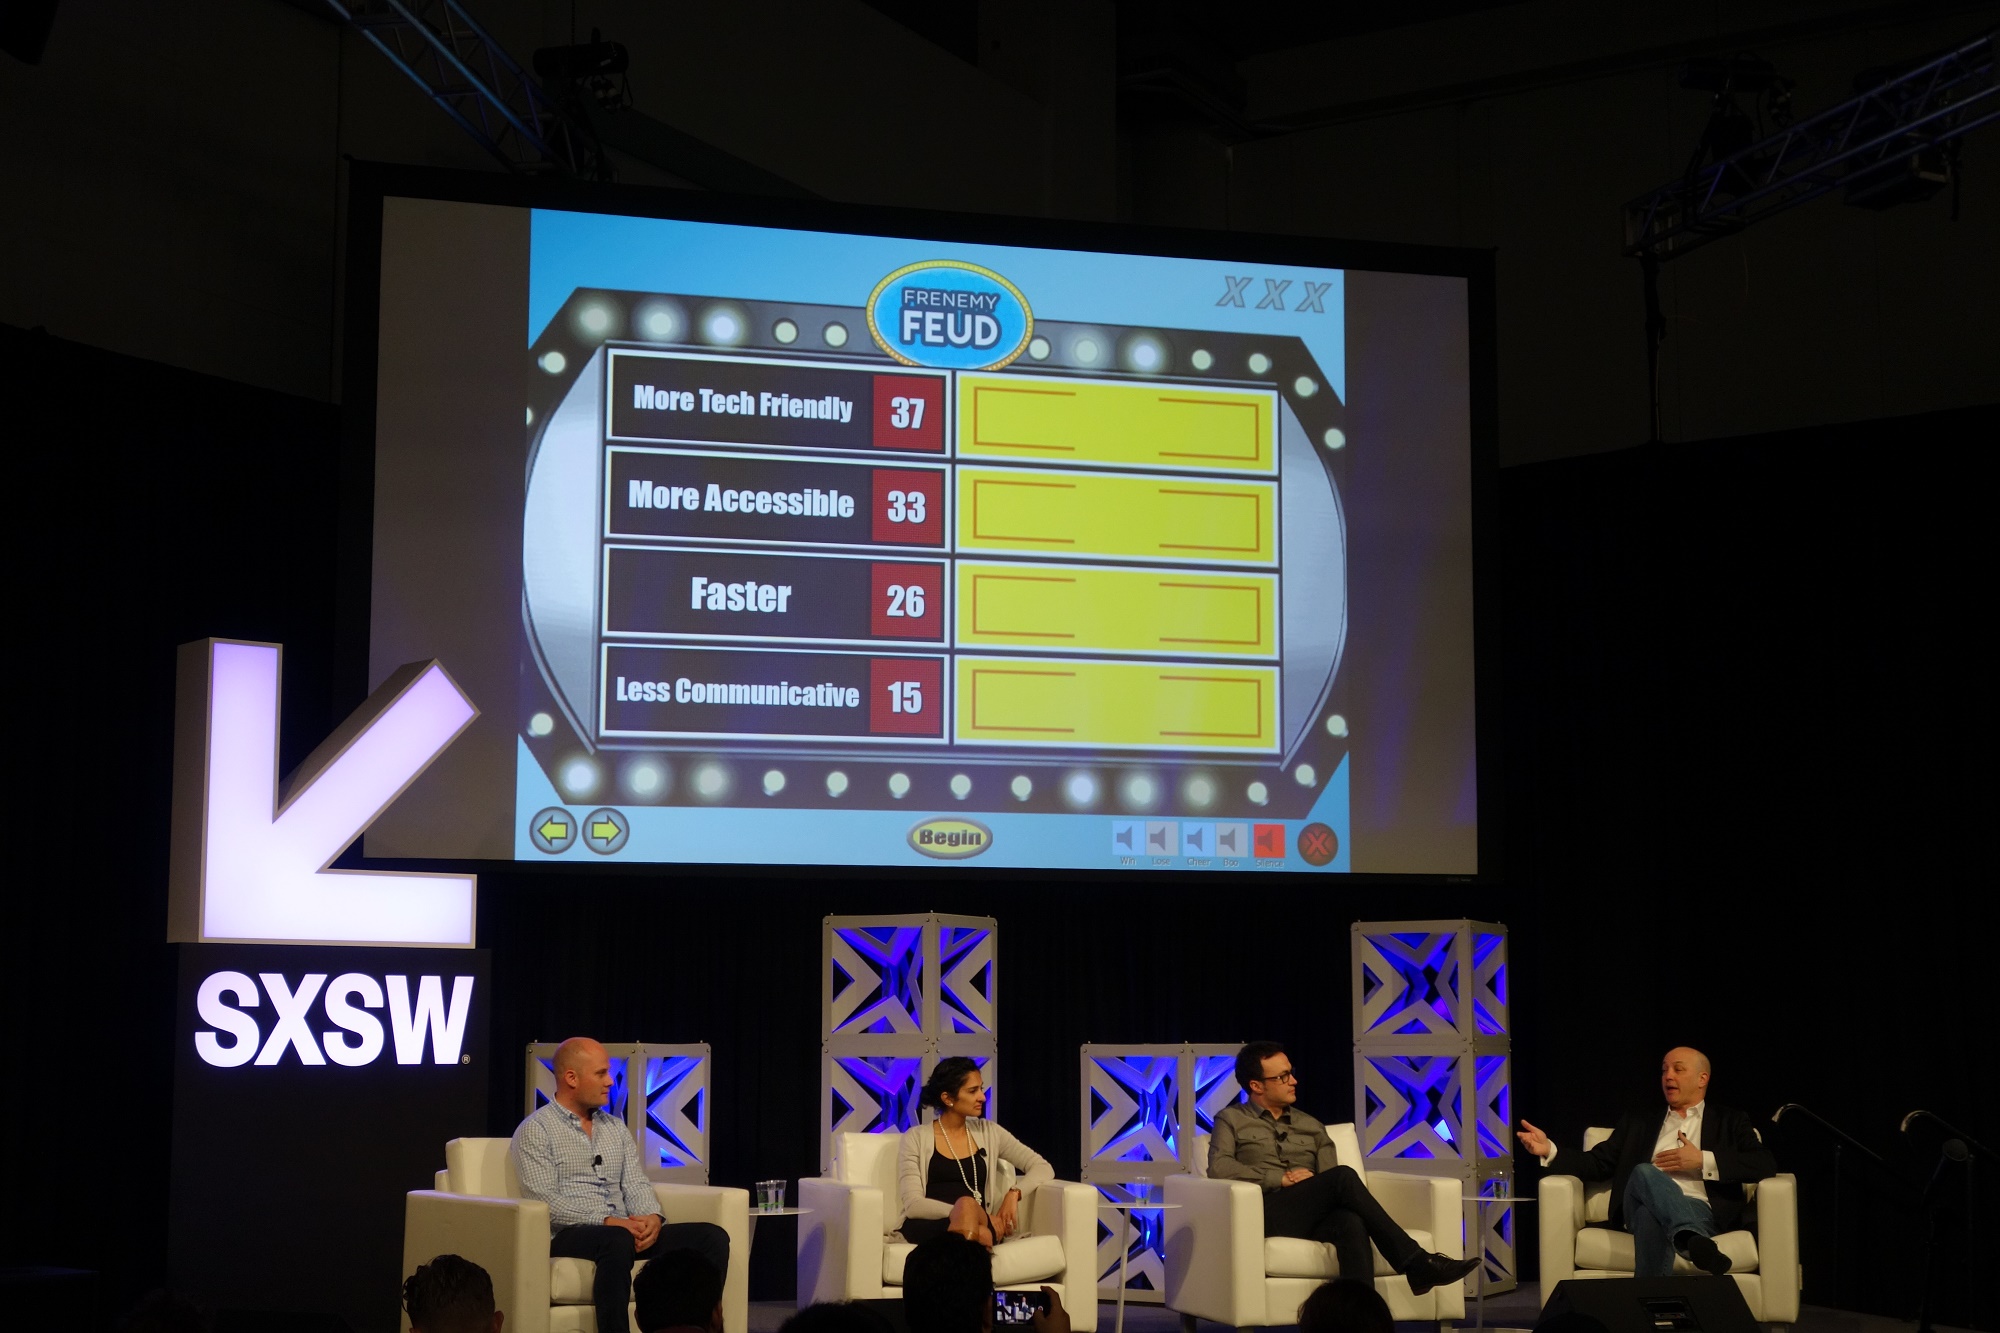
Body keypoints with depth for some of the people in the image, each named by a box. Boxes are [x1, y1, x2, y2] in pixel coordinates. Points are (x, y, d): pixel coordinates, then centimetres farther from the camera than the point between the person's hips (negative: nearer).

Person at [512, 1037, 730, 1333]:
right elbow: (545, 1201, -11)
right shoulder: (536, 1130, 0)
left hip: (625, 1230, 6)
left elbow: (636, 1184, 13)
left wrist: (652, 1217, -11)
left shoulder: (616, 1127, 21)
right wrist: (608, 1222, -21)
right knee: (618, 1241, -41)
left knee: (713, 1237, -14)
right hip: (568, 1235, -6)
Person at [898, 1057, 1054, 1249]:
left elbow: (1043, 1169, 14)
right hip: (927, 1227, -2)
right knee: (966, 1203, -39)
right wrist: (965, 1212, -18)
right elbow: (913, 1205, -5)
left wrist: (1014, 1193, -7)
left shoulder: (989, 1133, 18)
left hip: (978, 1226, 3)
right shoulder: (917, 1138, 6)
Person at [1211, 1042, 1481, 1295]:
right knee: (1343, 1176, -30)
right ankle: (1417, 1263, -31)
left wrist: (1318, 1187, -8)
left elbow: (1331, 1182, 17)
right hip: (1267, 1217, -4)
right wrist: (1281, 1178, -9)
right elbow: (1219, 1168, -3)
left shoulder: (1311, 1127, 28)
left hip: (1314, 1219, 4)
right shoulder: (1231, 1120, 16)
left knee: (1351, 1223, -37)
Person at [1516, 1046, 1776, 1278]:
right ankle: (1693, 1239, -60)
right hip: (1645, 1206, 1)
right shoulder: (1638, 1121, 30)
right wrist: (1549, 1150, 2)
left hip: (1700, 1210, -1)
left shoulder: (1730, 1122, 23)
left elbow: (1766, 1164, 6)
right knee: (1645, 1173, -36)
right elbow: (1599, 1163, 19)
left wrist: (1703, 1161, -3)